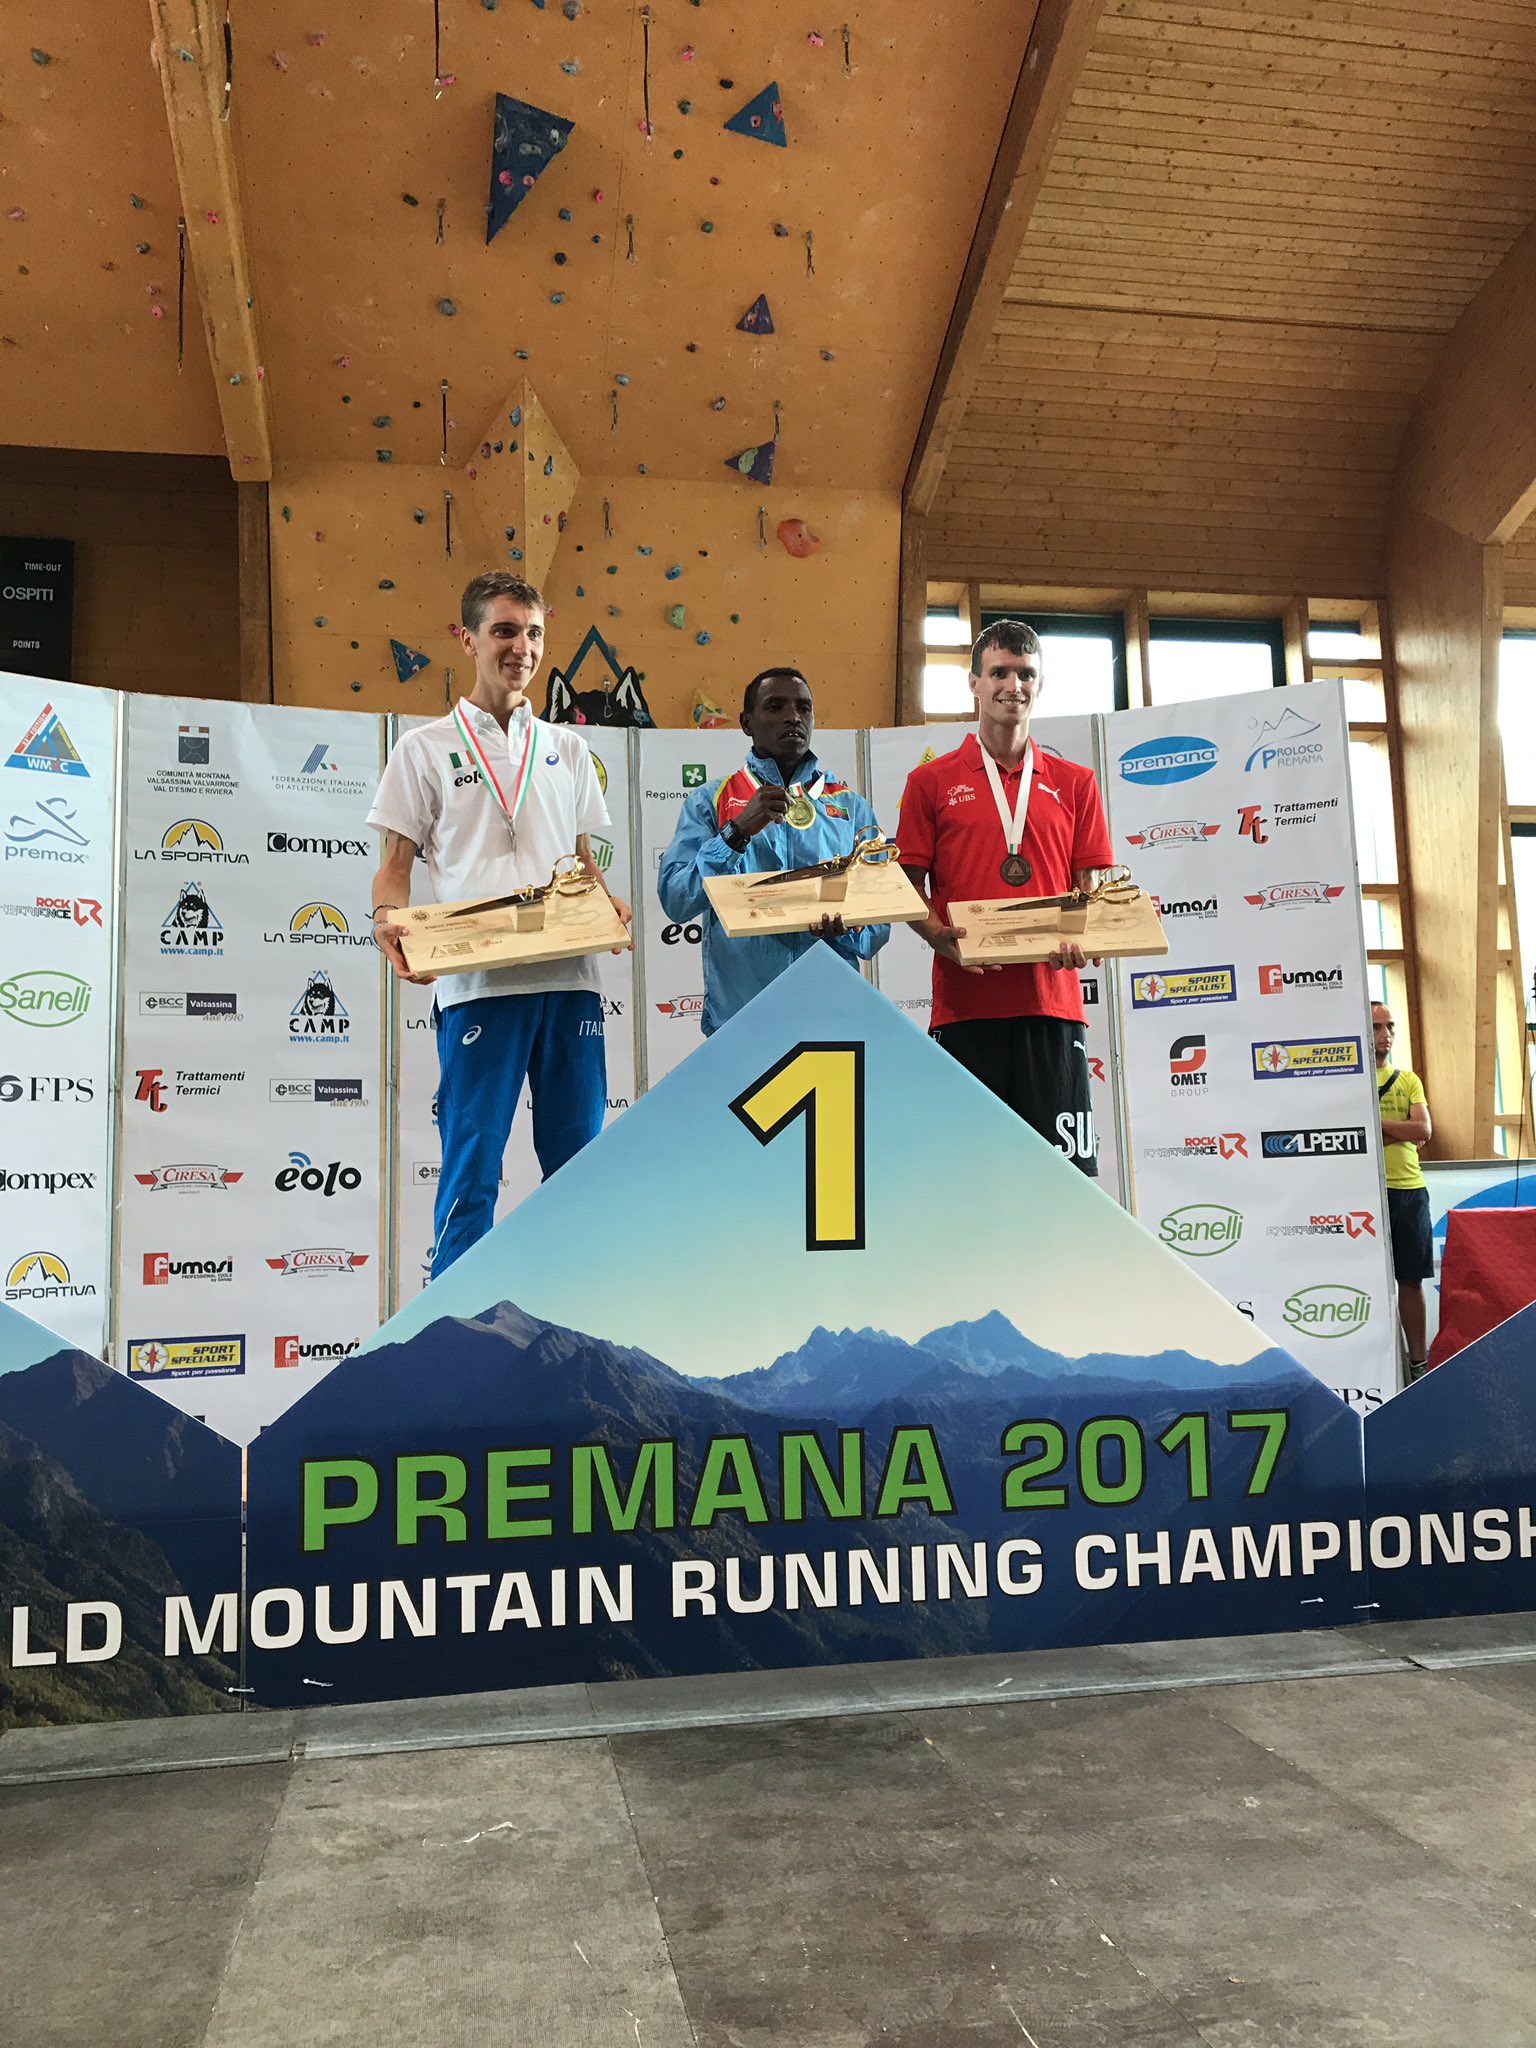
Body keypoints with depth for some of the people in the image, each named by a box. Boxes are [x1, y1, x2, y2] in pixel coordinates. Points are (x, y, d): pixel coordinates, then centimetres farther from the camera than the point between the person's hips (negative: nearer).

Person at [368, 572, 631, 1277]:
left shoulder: (566, 748, 19)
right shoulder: (426, 748, 9)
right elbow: (396, 862, 6)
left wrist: (609, 906, -1)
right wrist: (387, 917, -15)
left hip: (569, 975, 4)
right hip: (477, 981, -3)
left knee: (578, 1159, 7)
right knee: (471, 1165, -2)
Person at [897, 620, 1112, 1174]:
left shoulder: (1074, 783, 15)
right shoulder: (931, 782, 10)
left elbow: (1091, 889, 13)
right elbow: (909, 886, 8)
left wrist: (1079, 939, -8)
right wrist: (941, 937, -11)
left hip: (1050, 999, 1)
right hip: (964, 1000, -1)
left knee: (1065, 1167, 1)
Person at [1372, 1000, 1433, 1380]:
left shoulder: (1408, 1081, 14)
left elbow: (1424, 1130, -1)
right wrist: (1398, 1131, -11)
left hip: (1409, 1188, 4)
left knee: (1411, 1278, 9)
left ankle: (1418, 1359, 17)